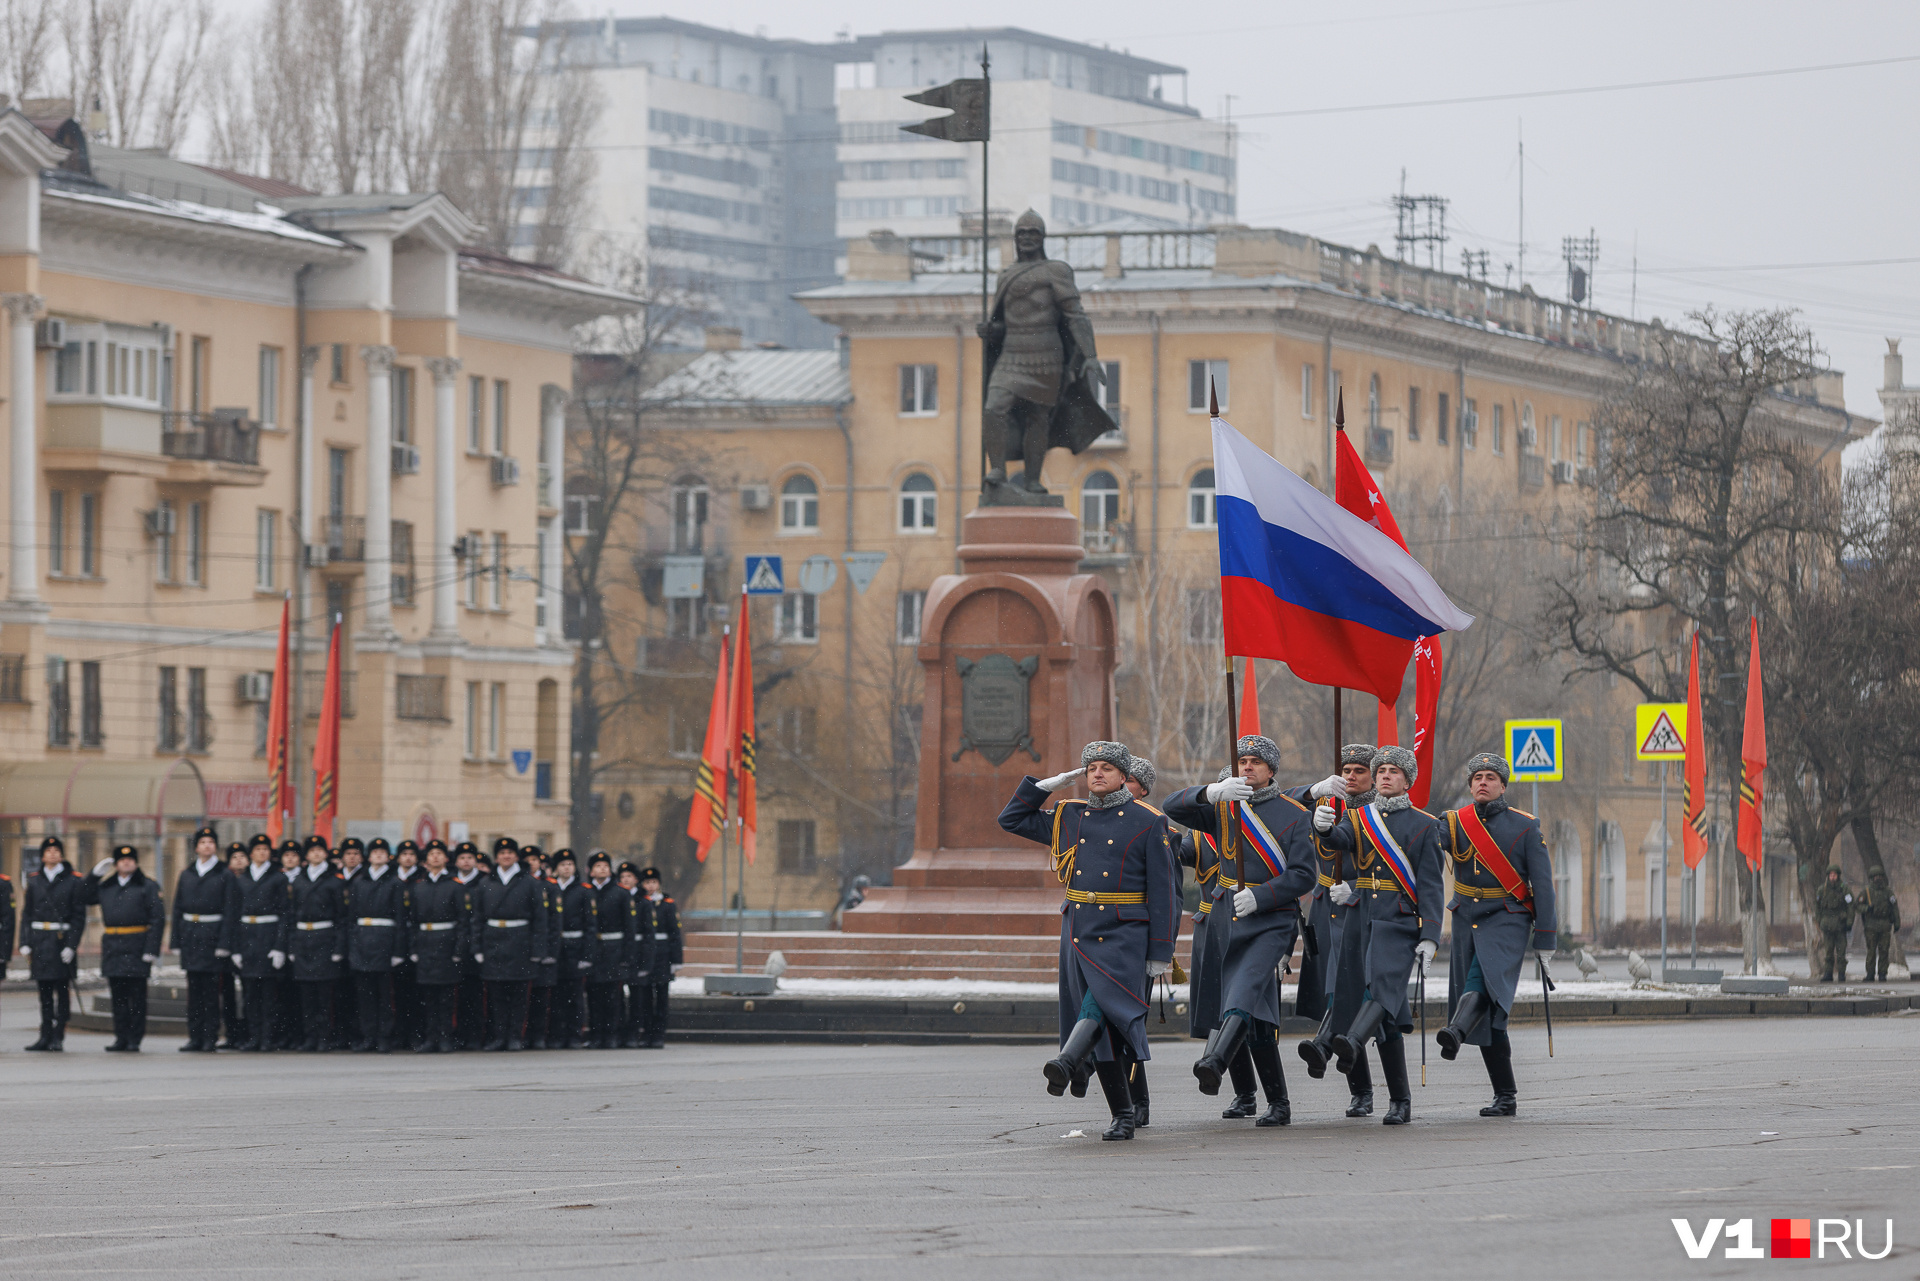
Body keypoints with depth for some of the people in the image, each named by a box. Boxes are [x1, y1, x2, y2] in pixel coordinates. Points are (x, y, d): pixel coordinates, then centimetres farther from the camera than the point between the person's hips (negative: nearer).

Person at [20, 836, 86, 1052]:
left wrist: (71, 945, -11)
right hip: (40, 942, 3)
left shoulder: (73, 881, 0)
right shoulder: (34, 881, 10)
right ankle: (45, 1036, 10)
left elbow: (79, 917, -2)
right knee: (44, 991, 6)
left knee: (62, 991, -2)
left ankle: (58, 1037, 1)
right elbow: (27, 914, 11)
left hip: (62, 941, -3)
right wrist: (25, 943, 1)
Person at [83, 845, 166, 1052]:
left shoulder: (147, 886, 1)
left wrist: (151, 949, -12)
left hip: (136, 949, -4)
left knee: (136, 997, -2)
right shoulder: (105, 886, 14)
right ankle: (121, 1038, 11)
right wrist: (95, 874, 11)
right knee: (118, 996, 7)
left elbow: (158, 919, -4)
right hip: (112, 948, 4)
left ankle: (134, 1040, 1)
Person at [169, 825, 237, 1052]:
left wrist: (224, 943, -13)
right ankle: (195, 1037, 10)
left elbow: (230, 911, -5)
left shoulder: (225, 875, -1)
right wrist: (177, 941, 6)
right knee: (194, 989, 6)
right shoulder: (187, 874, 12)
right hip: (190, 936, 4)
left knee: (210, 989, -3)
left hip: (213, 935, -4)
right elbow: (178, 908, 12)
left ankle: (210, 1039, 1)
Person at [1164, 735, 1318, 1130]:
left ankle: (1215, 1064, -50)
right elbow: (1174, 807, -4)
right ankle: (1278, 1105, 13)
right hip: (1227, 919, 4)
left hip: (1271, 921, -4)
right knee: (1258, 1014, 6)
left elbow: (1303, 875, -6)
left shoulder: (1294, 815, 0)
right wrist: (1212, 792, -23)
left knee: (1246, 989, -29)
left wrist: (1258, 897, -19)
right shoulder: (1223, 807, 10)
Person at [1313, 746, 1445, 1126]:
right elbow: (1338, 841, -8)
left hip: (1400, 925, -4)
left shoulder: (1424, 826, 5)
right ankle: (1400, 1101, 9)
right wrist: (1323, 827, -33)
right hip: (1362, 923, 4)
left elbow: (1430, 887, -1)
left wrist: (1430, 938, -10)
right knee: (1388, 1016, 5)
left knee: (1384, 985, -29)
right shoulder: (1358, 819, 14)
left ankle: (1350, 1044, -55)